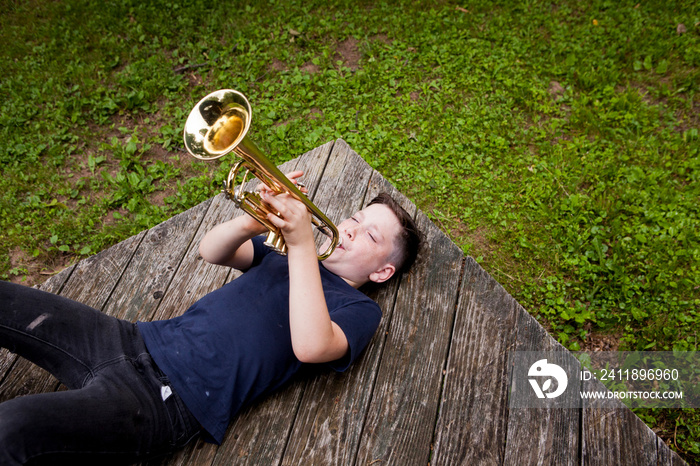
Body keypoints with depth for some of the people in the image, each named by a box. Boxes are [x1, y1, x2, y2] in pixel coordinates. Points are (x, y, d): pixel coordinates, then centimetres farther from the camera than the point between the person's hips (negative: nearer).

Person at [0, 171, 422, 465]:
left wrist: (303, 244, -22)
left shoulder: (360, 309, 0)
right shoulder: (288, 251, 18)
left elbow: (309, 346, -21)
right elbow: (211, 251, 10)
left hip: (172, 399, -6)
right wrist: (252, 221, -11)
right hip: (141, 341, 7)